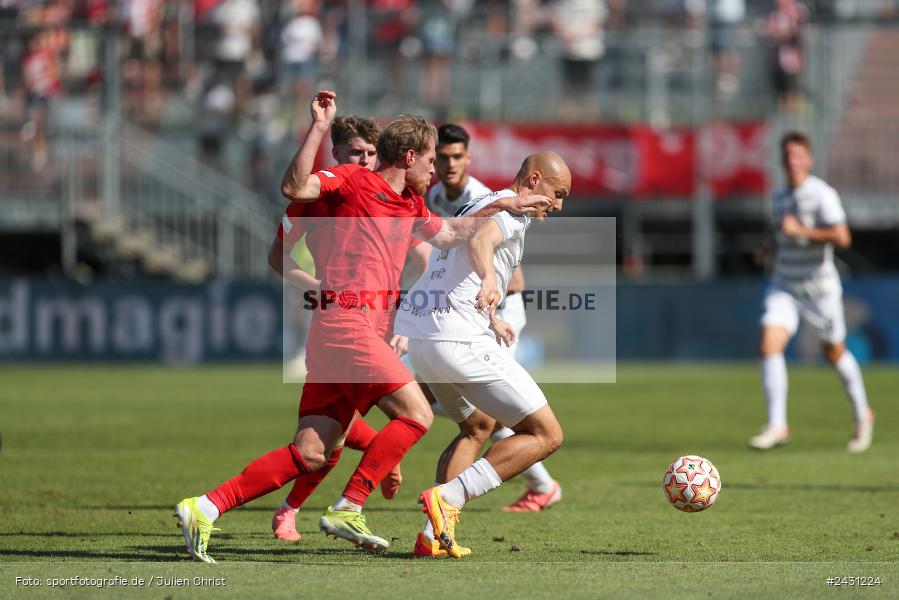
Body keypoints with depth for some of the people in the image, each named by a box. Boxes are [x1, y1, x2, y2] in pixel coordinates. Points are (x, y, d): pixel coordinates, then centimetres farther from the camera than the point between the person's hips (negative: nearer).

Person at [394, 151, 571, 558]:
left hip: (415, 337, 10)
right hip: (460, 340, -10)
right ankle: (447, 498, -19)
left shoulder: (480, 205, 27)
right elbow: (481, 241, -28)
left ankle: (437, 532, 11)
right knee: (546, 435, -5)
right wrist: (489, 279, -47)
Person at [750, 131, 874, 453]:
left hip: (819, 287, -5)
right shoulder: (780, 197, 7)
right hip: (784, 286, 5)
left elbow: (842, 237, -27)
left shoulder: (822, 194, -15)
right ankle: (777, 425, -13)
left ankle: (862, 413, 35)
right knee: (769, 347, -15)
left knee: (834, 352, 12)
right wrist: (772, 249, 7)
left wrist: (799, 231, -27)